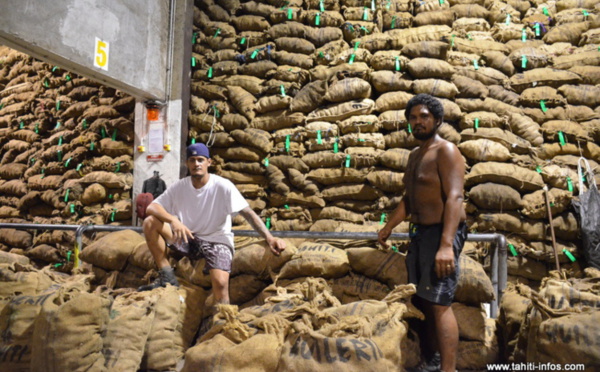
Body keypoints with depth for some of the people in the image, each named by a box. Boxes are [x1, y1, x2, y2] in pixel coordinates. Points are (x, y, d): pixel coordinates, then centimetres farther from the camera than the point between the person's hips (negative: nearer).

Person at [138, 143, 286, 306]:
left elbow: (248, 213, -21)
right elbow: (152, 207, -10)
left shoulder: (223, 186, -13)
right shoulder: (179, 187, -3)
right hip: (187, 239, 4)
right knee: (150, 222, -15)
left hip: (217, 241, -4)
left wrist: (269, 238, -36)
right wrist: (173, 220, -32)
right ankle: (167, 277, -8)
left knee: (220, 282, -31)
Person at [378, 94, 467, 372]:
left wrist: (447, 244, -31)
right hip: (420, 233, 9)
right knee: (423, 301, 14)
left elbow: (454, 197, -21)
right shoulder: (414, 155, 17)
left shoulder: (445, 151, -10)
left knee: (438, 303, -11)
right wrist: (388, 228, 28)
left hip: (442, 233, -9)